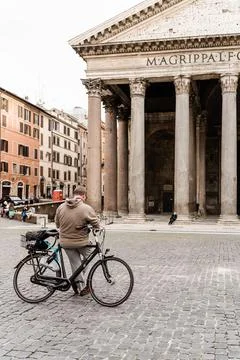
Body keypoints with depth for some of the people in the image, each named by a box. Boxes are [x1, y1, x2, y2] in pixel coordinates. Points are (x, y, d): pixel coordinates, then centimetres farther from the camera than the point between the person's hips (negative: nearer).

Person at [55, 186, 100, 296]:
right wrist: (97, 229, 16)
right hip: (81, 242, -3)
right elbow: (96, 225, -8)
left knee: (75, 264, 15)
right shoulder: (87, 209, -16)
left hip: (65, 242, 4)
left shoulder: (61, 207, -2)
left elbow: (57, 224, 9)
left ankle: (81, 287, 21)